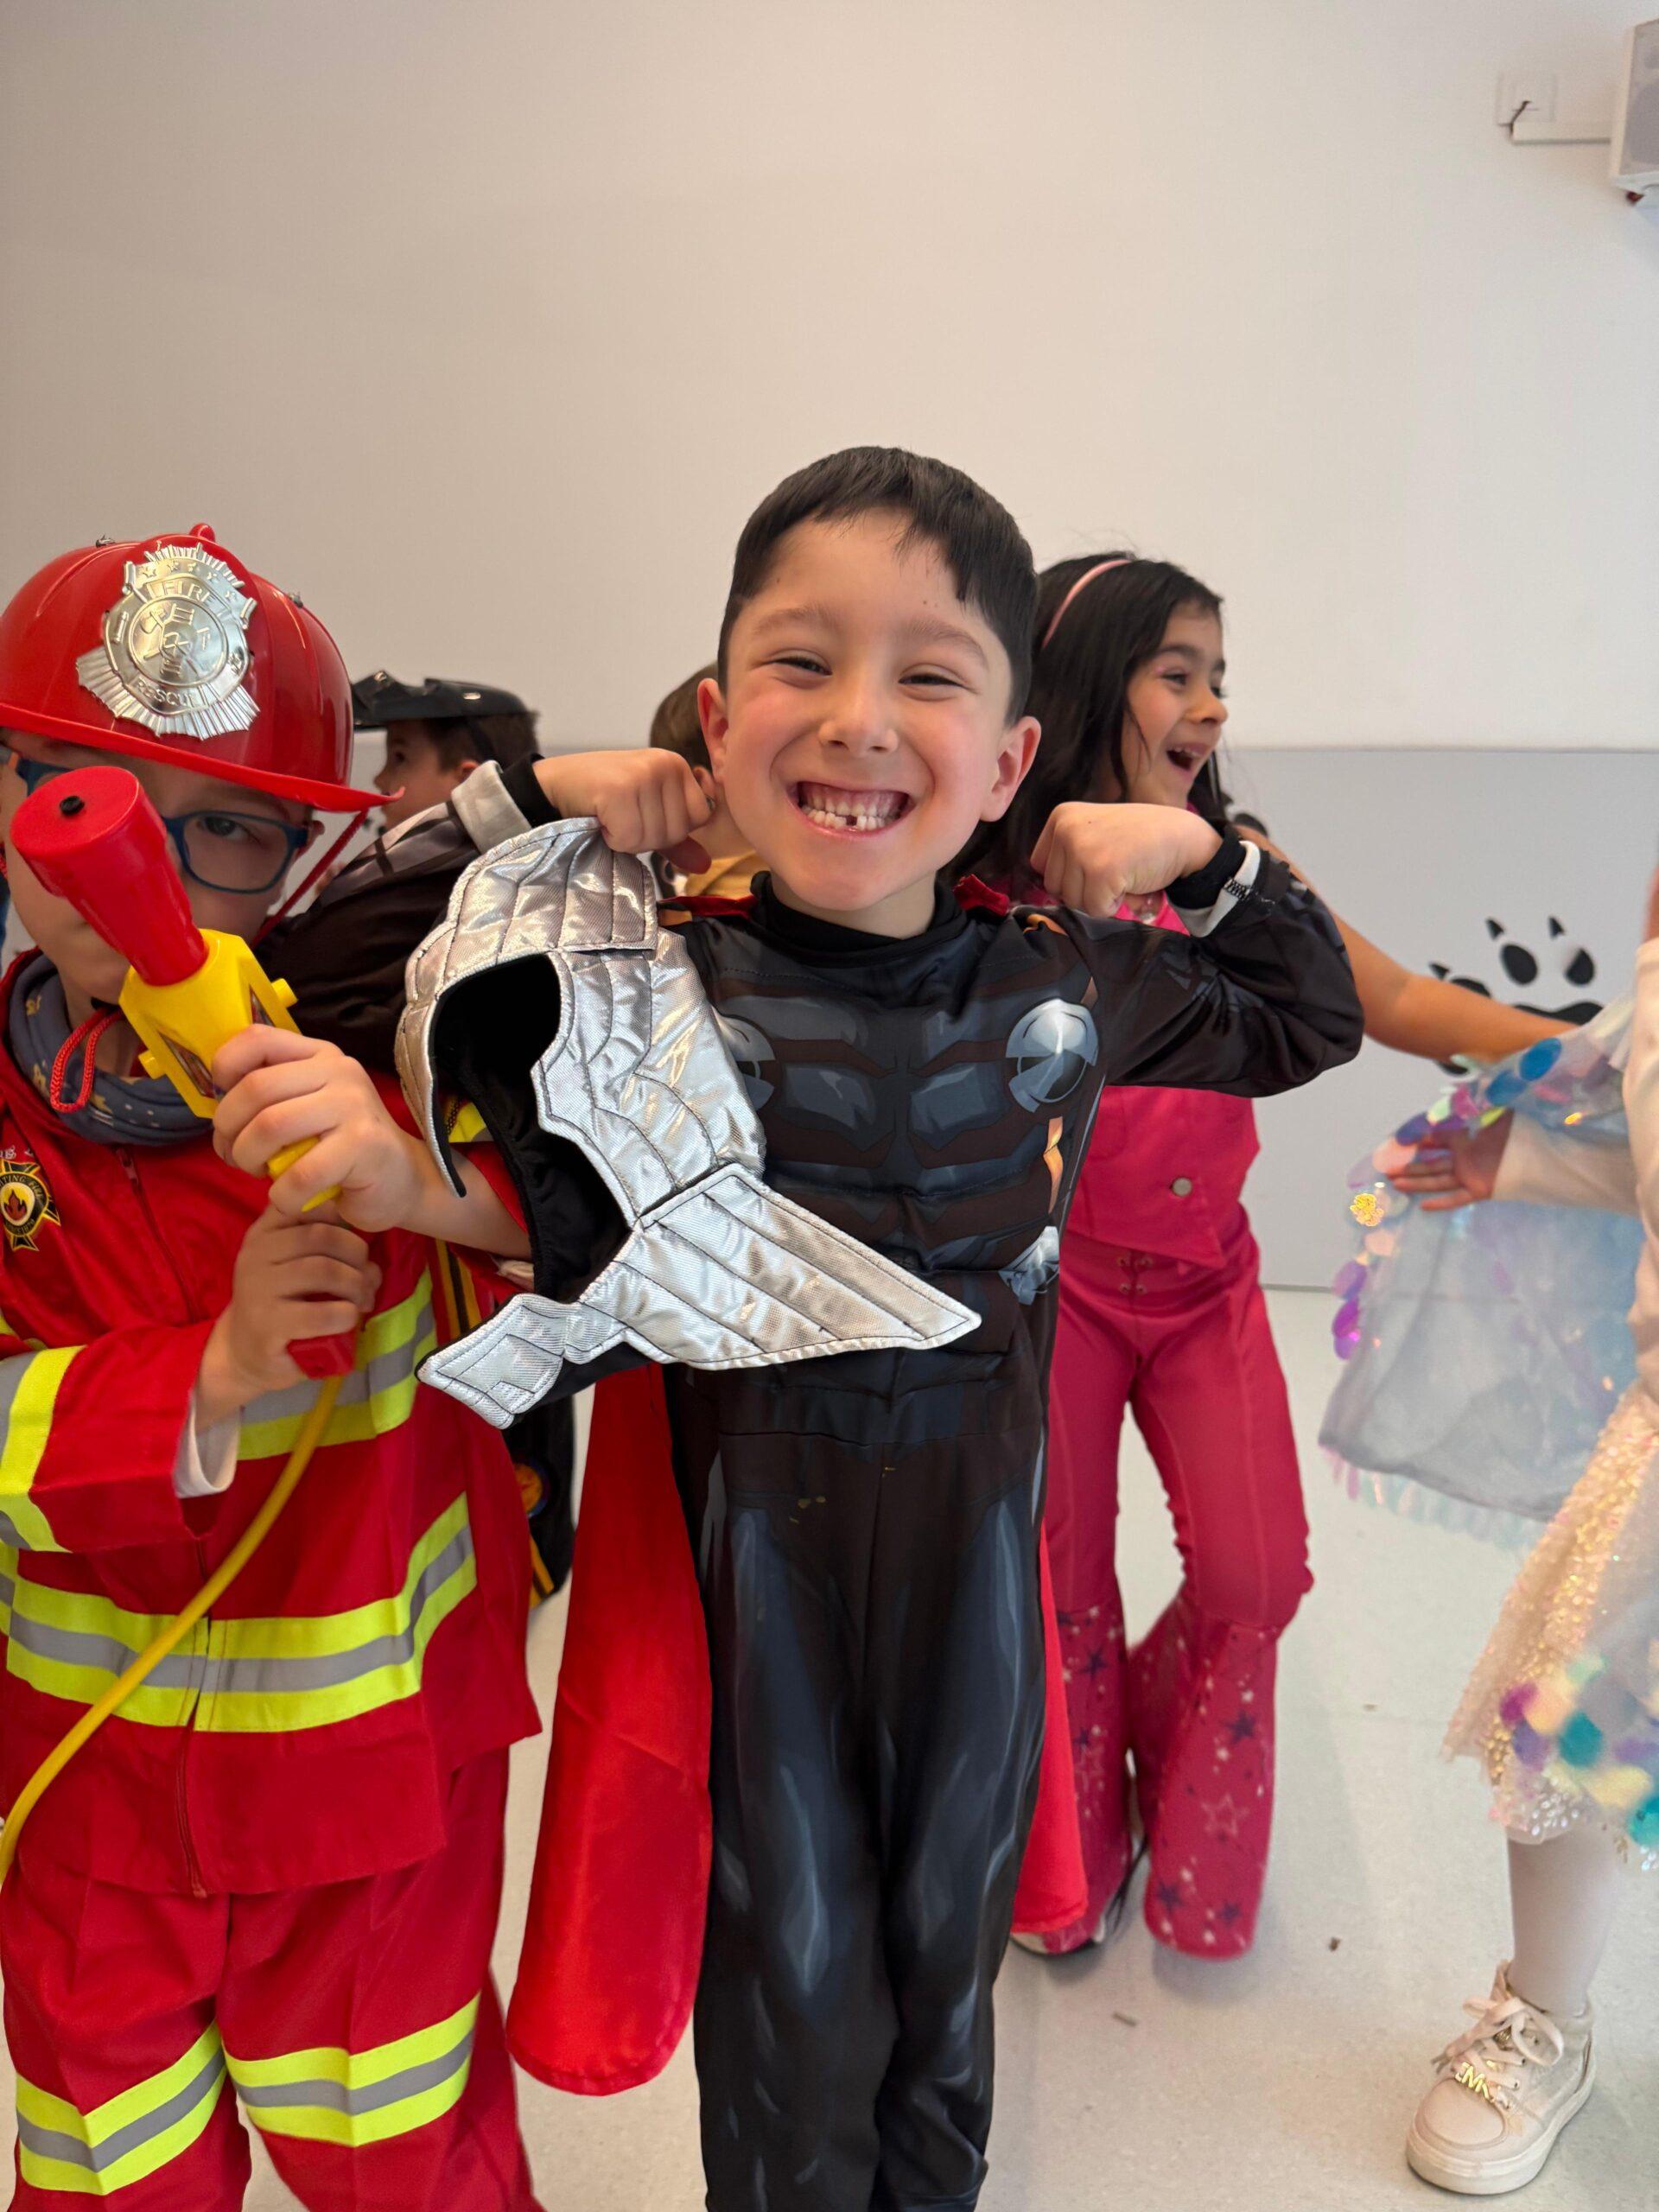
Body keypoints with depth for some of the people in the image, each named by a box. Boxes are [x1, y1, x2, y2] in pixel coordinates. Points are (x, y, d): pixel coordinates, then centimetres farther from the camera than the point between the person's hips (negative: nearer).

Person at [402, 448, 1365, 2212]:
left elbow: (1305, 1018, 11)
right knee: (789, 2000, 18)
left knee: (947, 1957, 27)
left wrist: (1204, 853, -3)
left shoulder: (1066, 981, -6)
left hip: (977, 1555, 3)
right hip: (748, 1581, -3)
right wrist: (525, 820, -18)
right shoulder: (651, 996, -16)